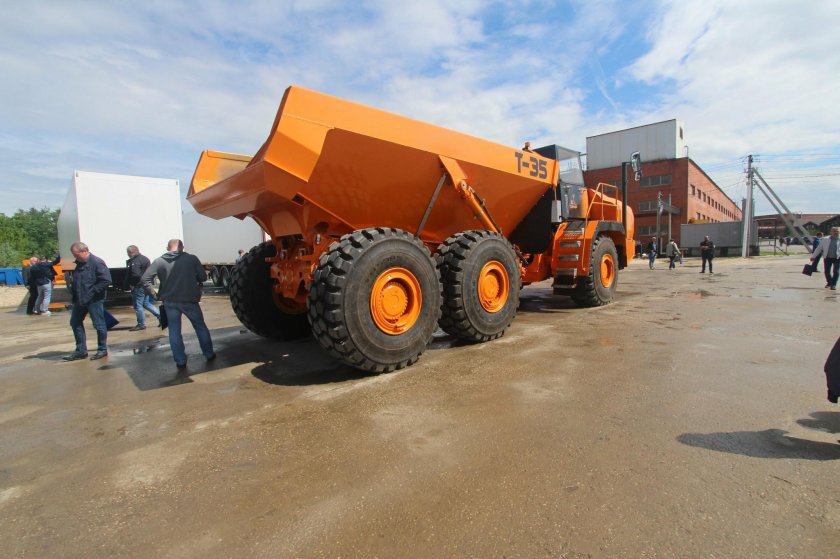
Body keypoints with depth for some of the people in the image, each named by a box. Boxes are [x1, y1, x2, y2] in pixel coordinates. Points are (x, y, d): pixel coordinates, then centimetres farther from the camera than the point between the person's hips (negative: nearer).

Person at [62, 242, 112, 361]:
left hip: (94, 300, -9)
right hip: (80, 299, 9)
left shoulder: (97, 262, -14)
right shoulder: (79, 263, 12)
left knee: (99, 325, 0)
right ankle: (81, 350, 23)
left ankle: (102, 350, 12)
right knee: (75, 323, 13)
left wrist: (92, 292, -19)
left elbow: (106, 280, -21)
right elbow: (76, 280, 25)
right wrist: (73, 290, 7)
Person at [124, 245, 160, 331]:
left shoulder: (134, 262, -17)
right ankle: (160, 315, 13)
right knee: (146, 303, 19)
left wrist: (131, 284, -14)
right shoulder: (145, 259, 13)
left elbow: (136, 275, -27)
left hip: (138, 287, -9)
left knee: (138, 306, 1)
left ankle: (141, 324, 8)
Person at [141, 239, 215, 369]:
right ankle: (209, 354, 24)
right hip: (189, 300, -1)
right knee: (201, 327, 15)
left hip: (170, 301, 1)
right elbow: (203, 277, -3)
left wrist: (153, 293, 4)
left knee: (174, 331, 11)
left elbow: (144, 279, -8)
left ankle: (180, 361, 14)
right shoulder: (192, 258, -5)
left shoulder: (159, 262, -1)